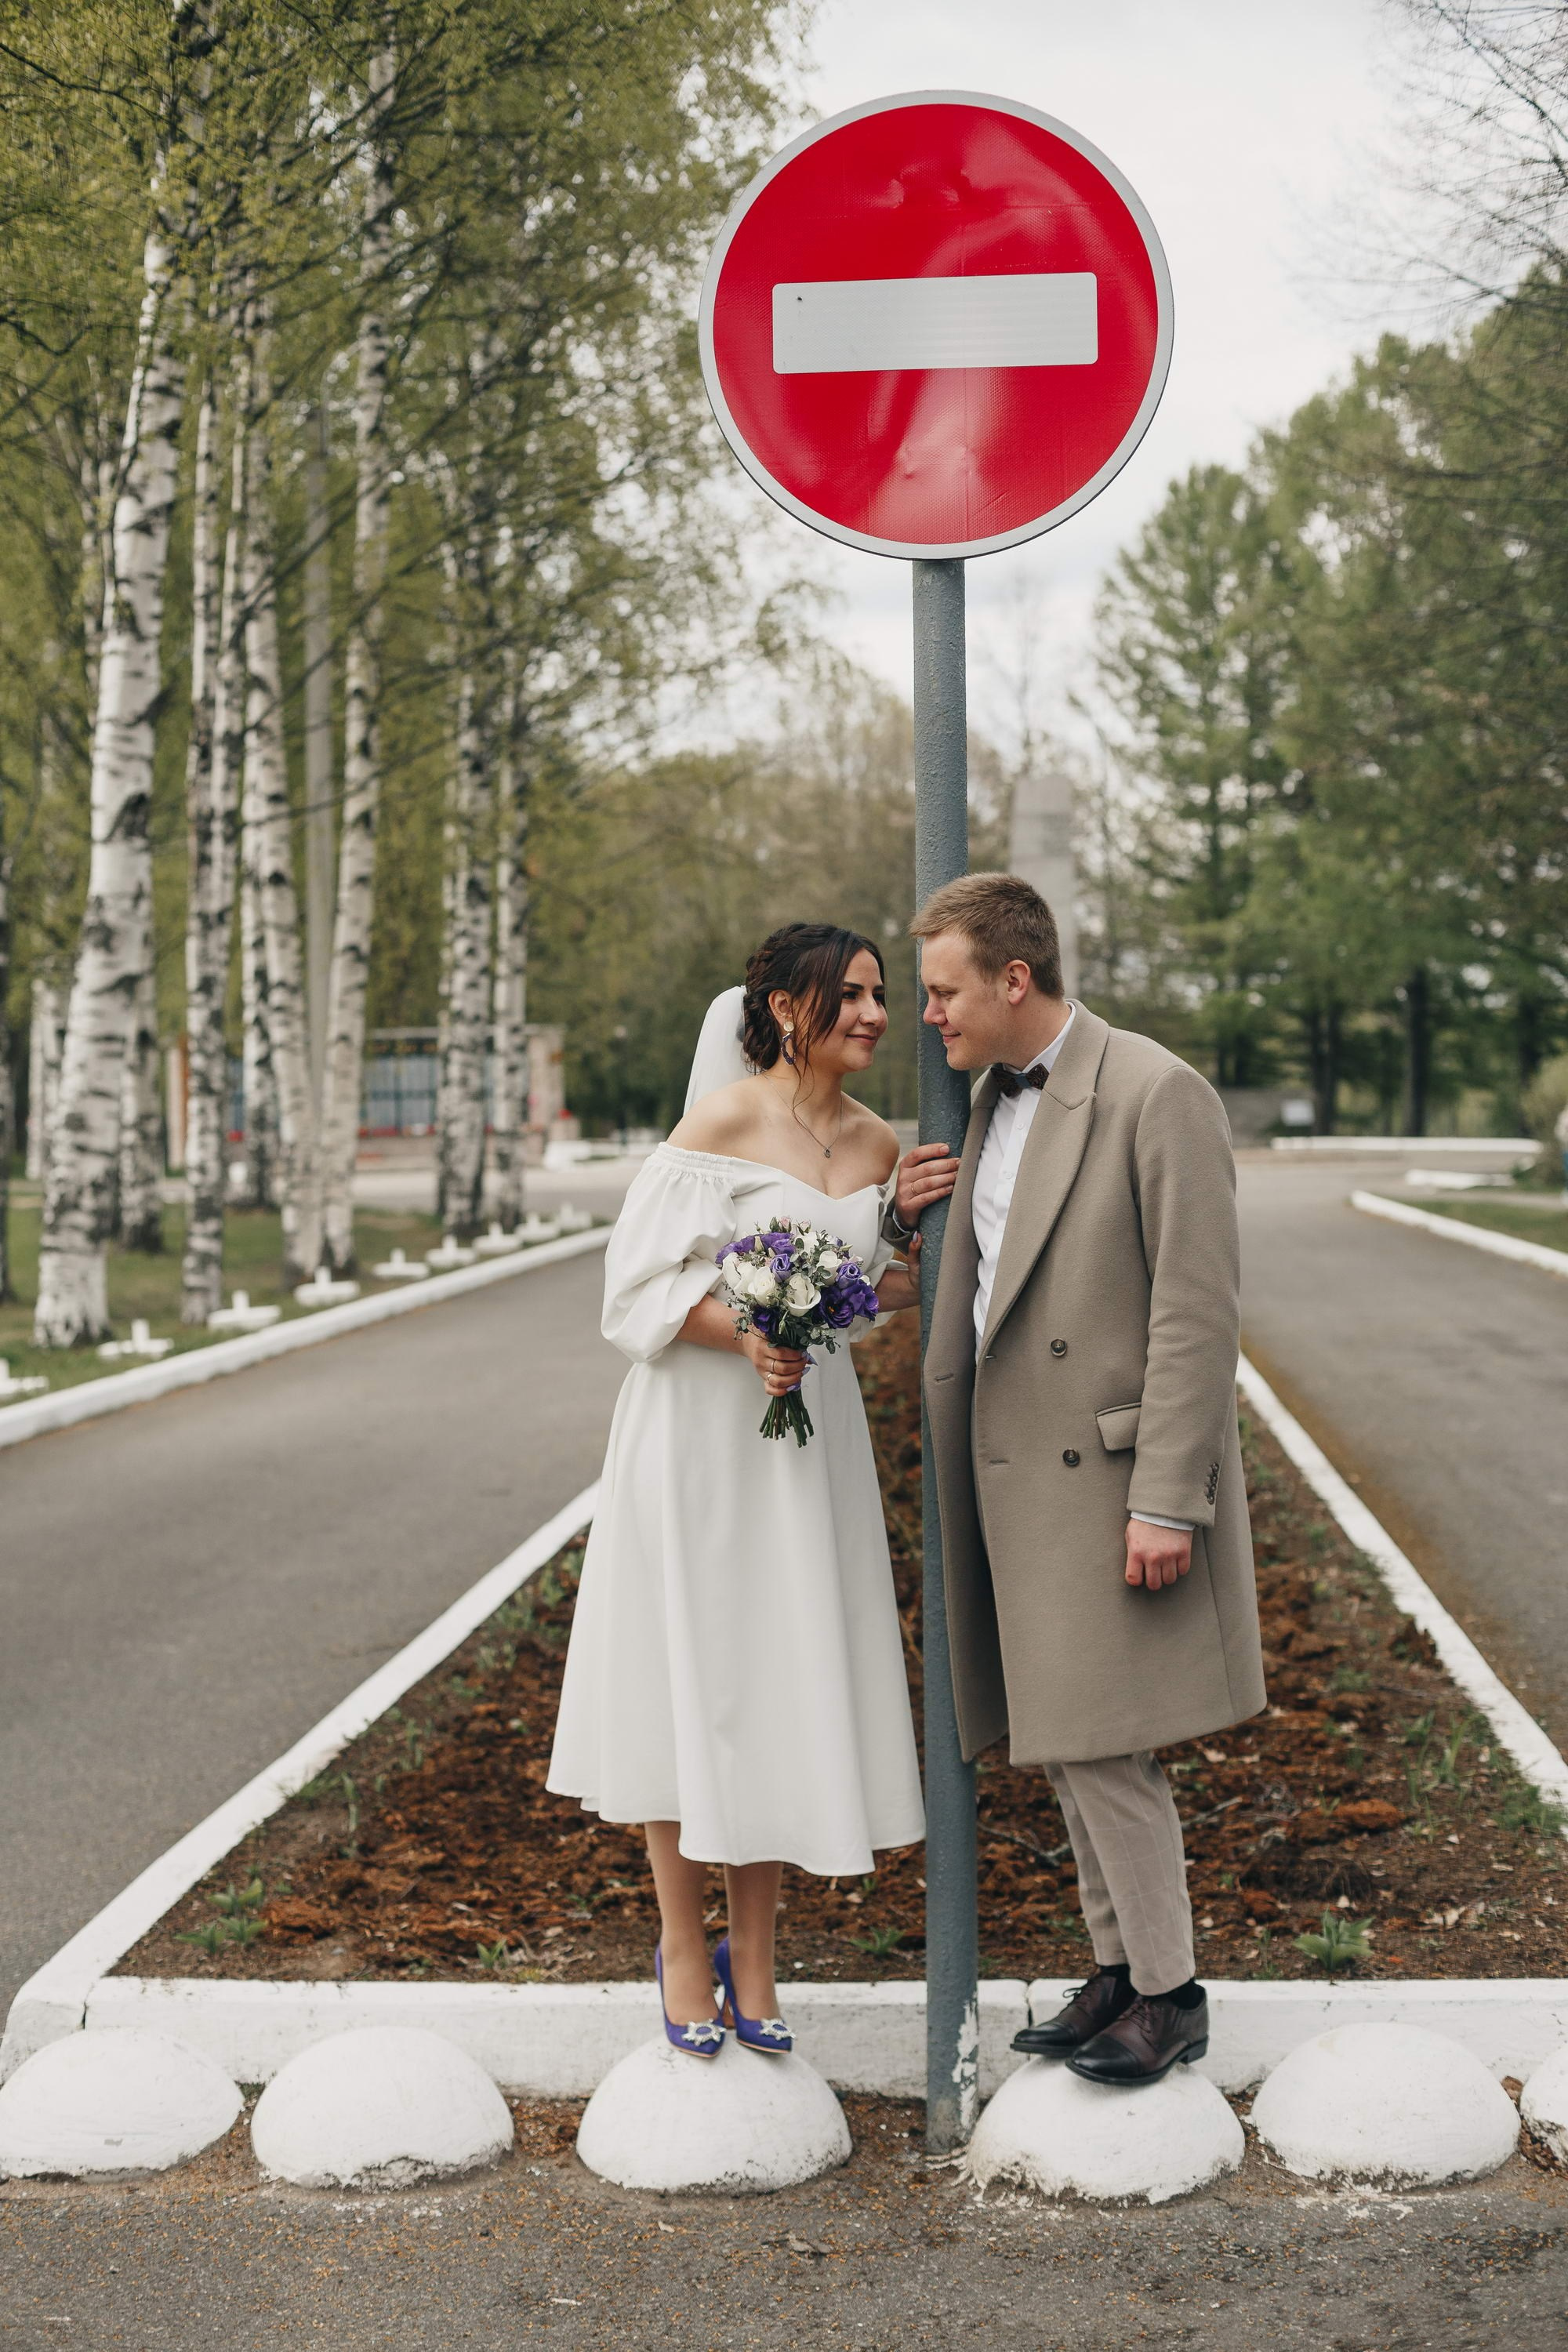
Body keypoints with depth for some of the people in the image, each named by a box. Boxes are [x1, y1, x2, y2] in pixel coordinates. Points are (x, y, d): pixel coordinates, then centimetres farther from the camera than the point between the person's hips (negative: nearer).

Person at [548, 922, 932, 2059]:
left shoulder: (880, 1144, 7)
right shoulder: (724, 1122, -11)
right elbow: (643, 1282, -12)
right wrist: (745, 1334, -26)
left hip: (811, 1431, 6)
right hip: (702, 1430, -5)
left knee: (785, 1685, 8)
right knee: (689, 1678, 3)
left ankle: (753, 1955, 21)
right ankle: (683, 1948, 19)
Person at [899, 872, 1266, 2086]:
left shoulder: (1158, 1094, -13)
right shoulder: (998, 1103, 13)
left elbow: (1198, 1311, -17)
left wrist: (1166, 1502, -20)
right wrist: (915, 1217, 5)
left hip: (1115, 1472, -8)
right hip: (1020, 1469, 8)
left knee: (1100, 1746, -6)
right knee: (1069, 1748, 12)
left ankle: (1170, 1995, 7)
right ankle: (1119, 1972, 22)